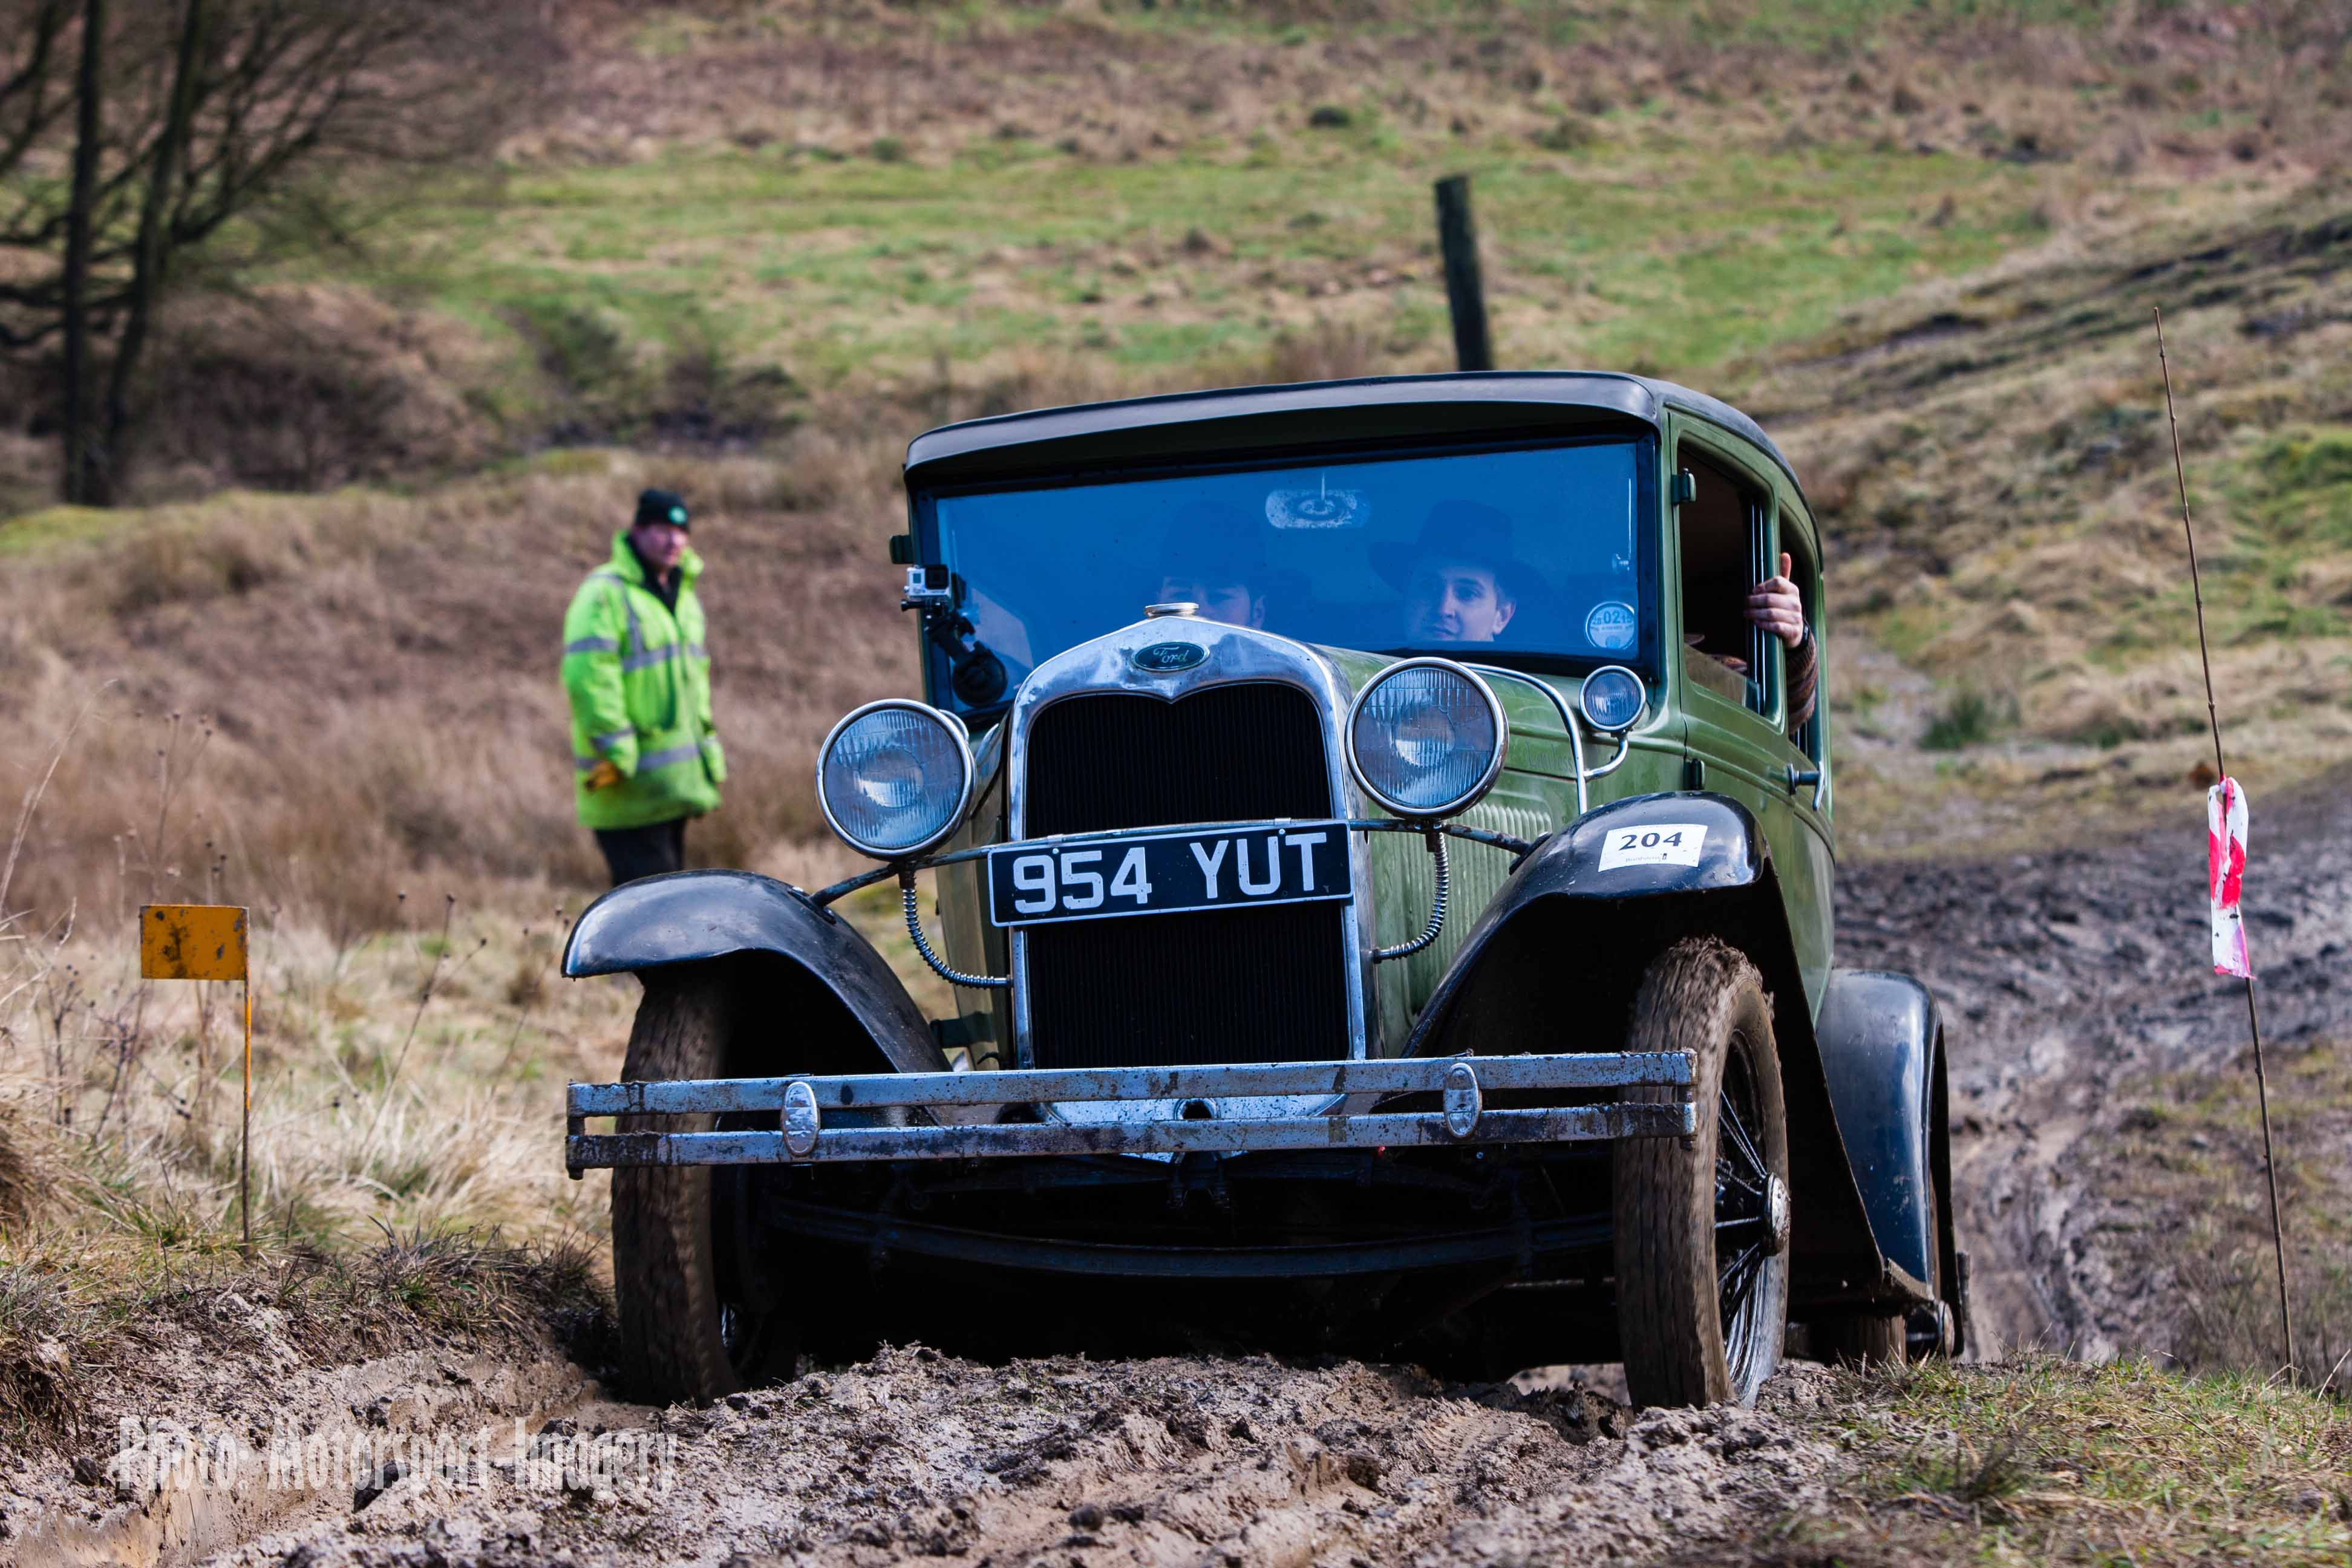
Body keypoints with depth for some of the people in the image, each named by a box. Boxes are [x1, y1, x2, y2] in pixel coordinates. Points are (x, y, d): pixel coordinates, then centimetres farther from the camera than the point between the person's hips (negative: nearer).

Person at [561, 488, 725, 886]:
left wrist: (708, 748, 21)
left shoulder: (684, 596, 18)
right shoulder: (605, 593, -11)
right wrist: (617, 752, -22)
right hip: (630, 786, -9)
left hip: (674, 782, 9)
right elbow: (588, 676, -19)